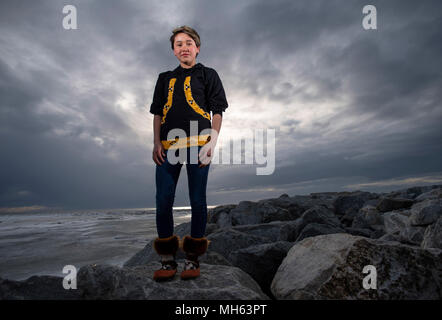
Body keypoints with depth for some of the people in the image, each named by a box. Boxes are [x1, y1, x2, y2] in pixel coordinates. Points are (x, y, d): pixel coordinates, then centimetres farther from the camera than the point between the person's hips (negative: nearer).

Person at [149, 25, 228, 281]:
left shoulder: (208, 75, 14)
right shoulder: (165, 78, 23)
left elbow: (217, 112, 6)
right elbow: (158, 114, 19)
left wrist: (212, 143, -7)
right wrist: (157, 144, 6)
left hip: (197, 144, -3)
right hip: (168, 146, 4)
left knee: (197, 201, -1)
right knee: (163, 201, -2)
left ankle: (193, 259, 12)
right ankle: (167, 259, 11)